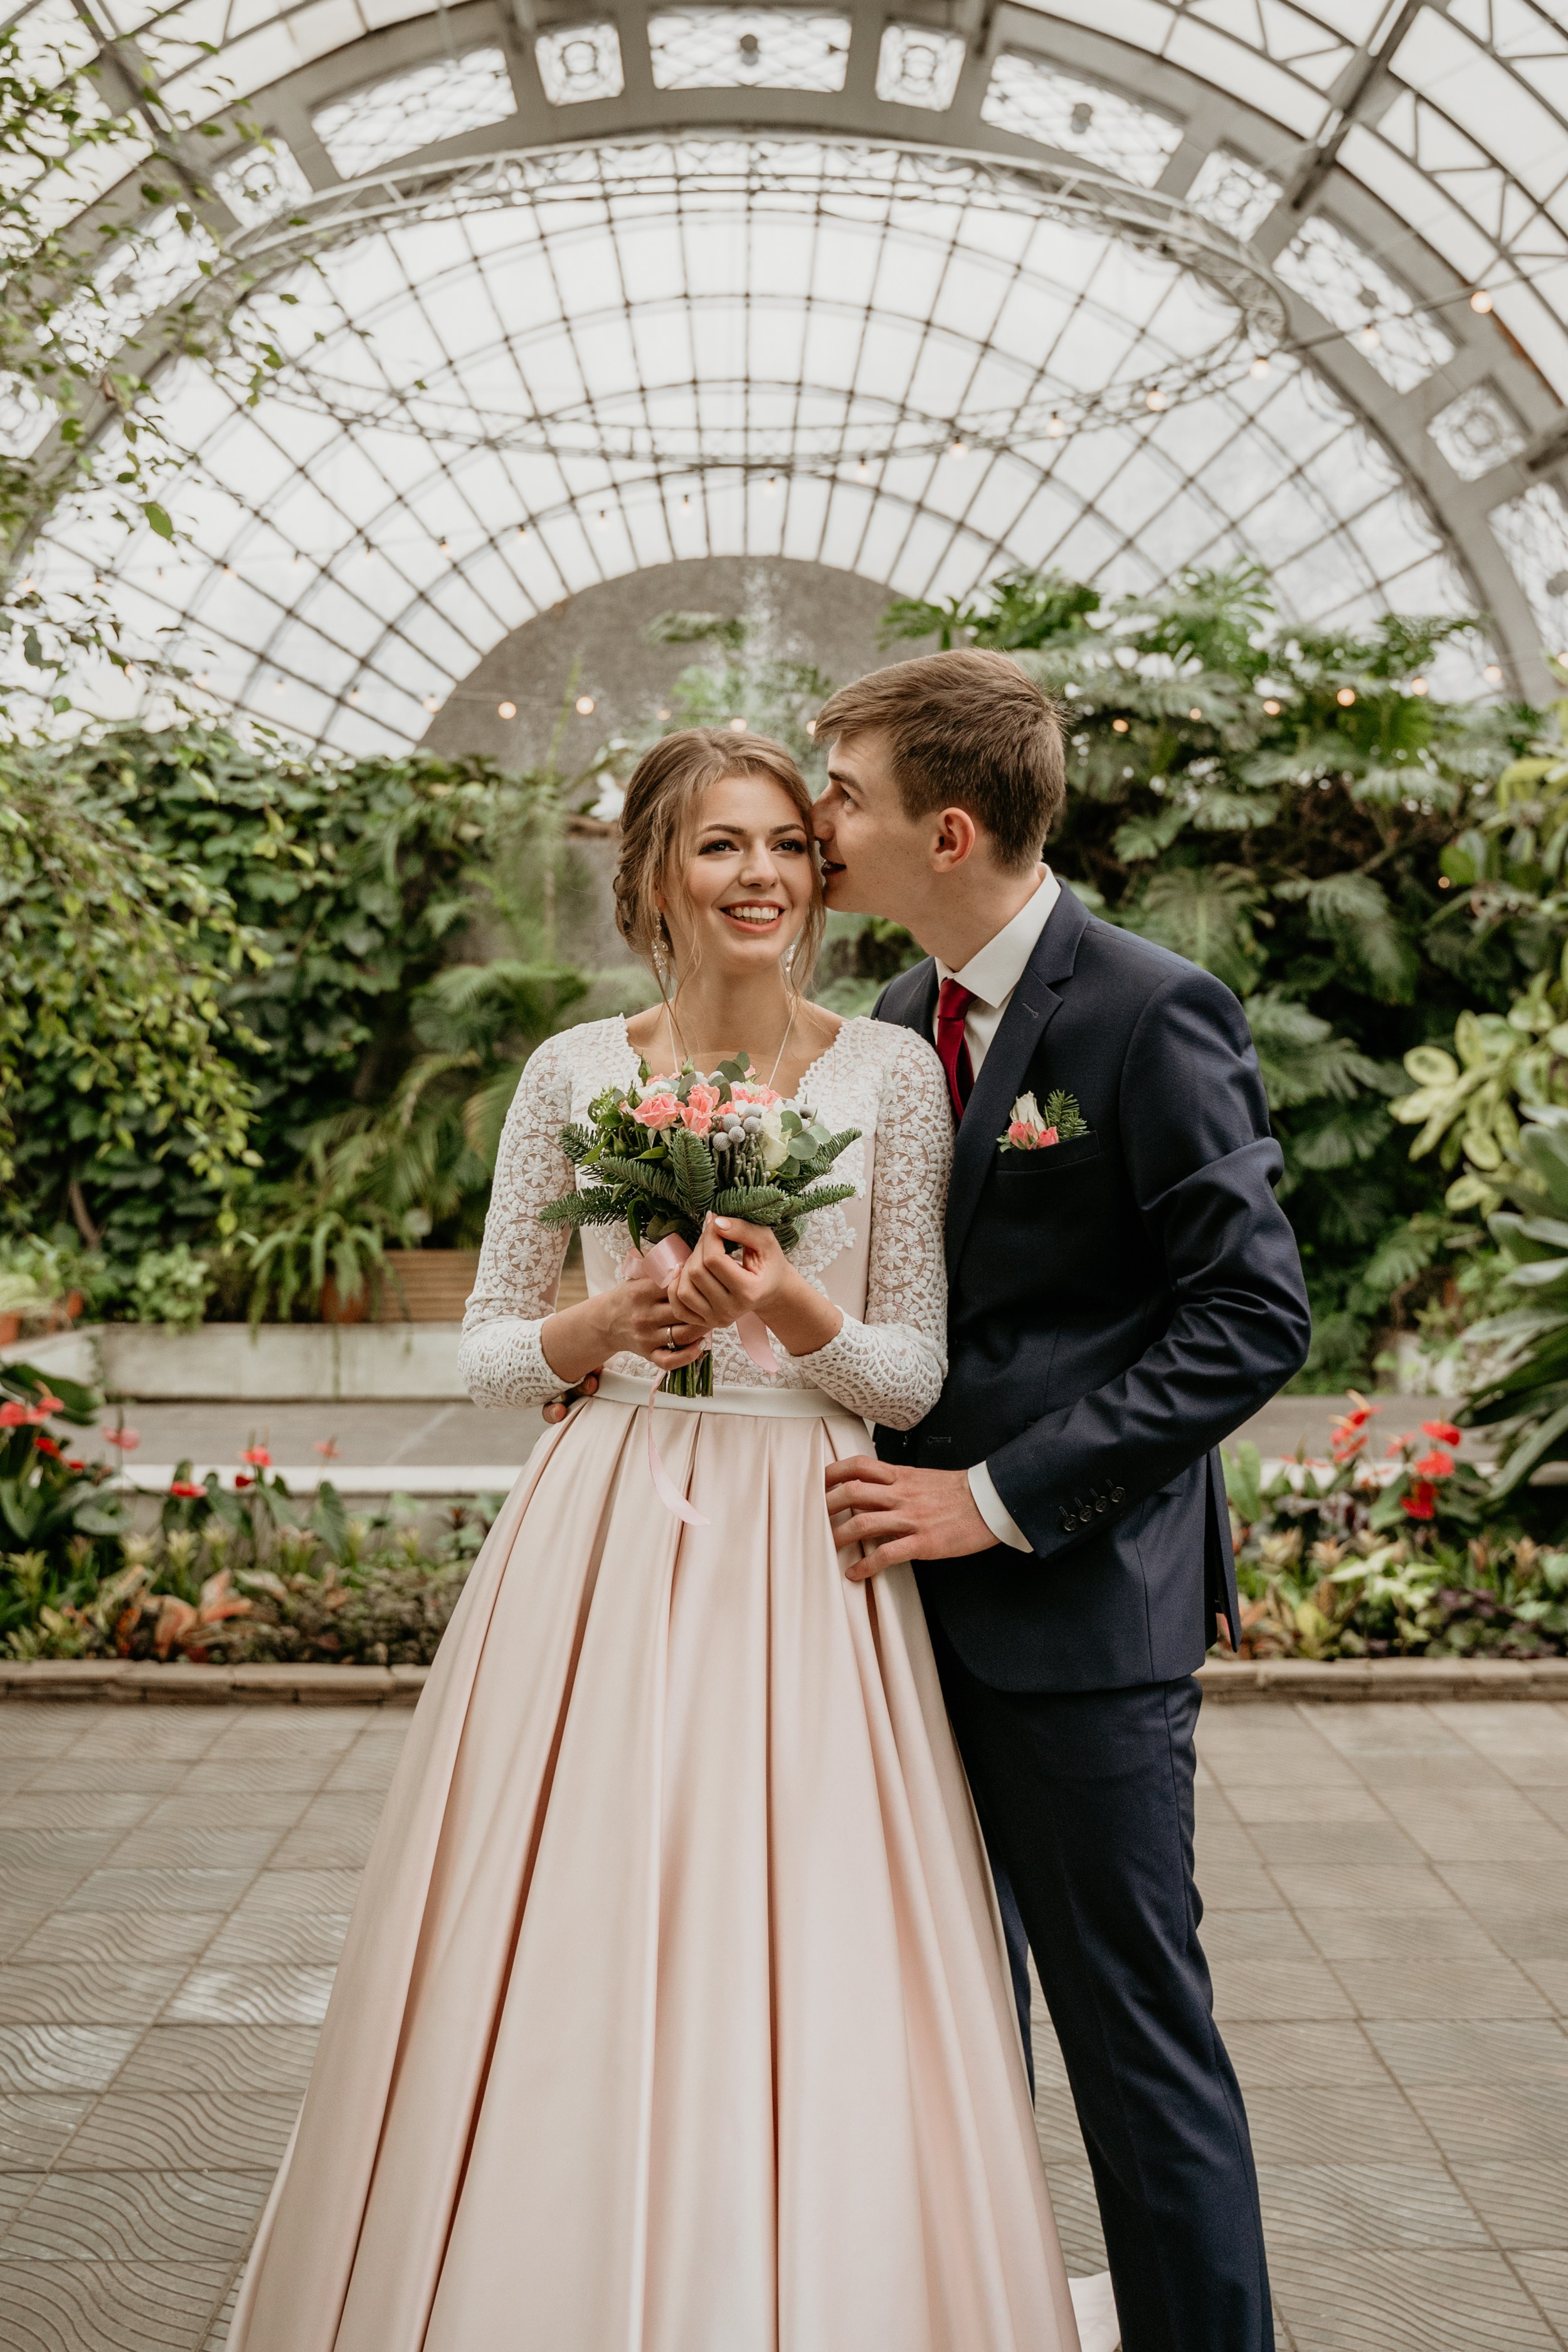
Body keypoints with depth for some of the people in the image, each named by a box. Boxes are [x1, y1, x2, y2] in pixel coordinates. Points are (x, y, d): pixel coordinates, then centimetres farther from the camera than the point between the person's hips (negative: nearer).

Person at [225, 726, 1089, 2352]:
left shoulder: (891, 1073, 1)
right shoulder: (575, 1074, 4)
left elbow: (917, 1377, 1)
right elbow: (488, 1355, 7)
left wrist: (790, 1305, -17)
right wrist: (613, 1323, -11)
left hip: (806, 1563, -1)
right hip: (601, 1550, 1)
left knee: (808, 1989, 3)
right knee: (570, 1974, 7)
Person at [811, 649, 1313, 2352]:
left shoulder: (1151, 1015, -13)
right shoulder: (904, 1019, 10)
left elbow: (1254, 1316, -17)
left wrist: (1005, 1496, -19)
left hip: (1080, 1606, -7)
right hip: (927, 1590, 7)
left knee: (1135, 2027, 4)